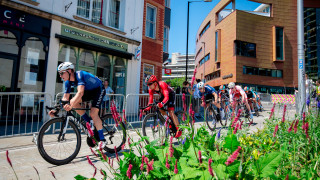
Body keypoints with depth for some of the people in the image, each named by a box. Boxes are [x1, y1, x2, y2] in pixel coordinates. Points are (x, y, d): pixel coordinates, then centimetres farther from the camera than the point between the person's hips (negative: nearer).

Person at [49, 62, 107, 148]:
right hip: (89, 91, 8)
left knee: (93, 113, -20)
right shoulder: (68, 82, -8)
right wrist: (56, 109, -22)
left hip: (99, 90, -8)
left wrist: (71, 106, -58)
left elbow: (80, 93, -46)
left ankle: (102, 140, -11)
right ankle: (89, 122, 0)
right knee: (72, 101, -14)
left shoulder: (79, 75, -31)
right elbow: (65, 98, -8)